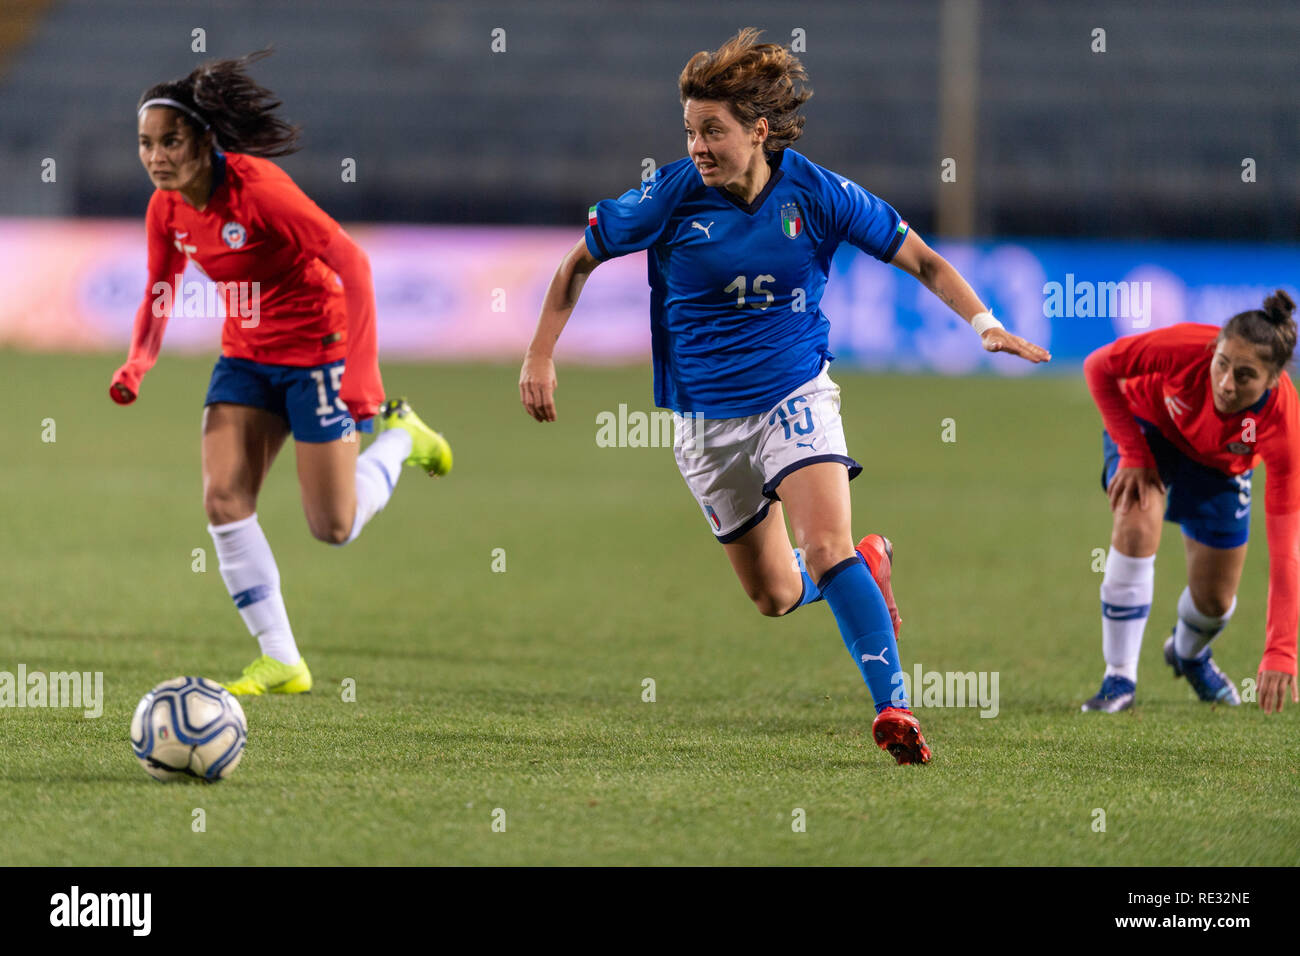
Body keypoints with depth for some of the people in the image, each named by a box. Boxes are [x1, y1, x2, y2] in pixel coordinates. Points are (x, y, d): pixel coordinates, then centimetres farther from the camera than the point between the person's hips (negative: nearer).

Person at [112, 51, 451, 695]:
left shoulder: (257, 189, -25)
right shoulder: (167, 209, -4)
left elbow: (352, 262, -24)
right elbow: (160, 293, 10)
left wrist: (360, 369, -27)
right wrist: (138, 364, -10)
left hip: (315, 353, -6)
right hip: (246, 357, 6)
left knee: (333, 528, -3)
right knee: (223, 499, -10)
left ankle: (399, 435, 27)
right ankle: (280, 661, 1)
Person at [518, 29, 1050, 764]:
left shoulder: (816, 194, -11)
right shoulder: (674, 195, -11)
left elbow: (921, 259, -1)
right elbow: (581, 259, 3)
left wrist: (984, 323, -14)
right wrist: (541, 356, -2)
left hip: (795, 397, -2)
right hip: (707, 420, 2)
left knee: (827, 547, -26)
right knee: (774, 595, 10)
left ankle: (893, 705, -27)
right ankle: (867, 564, 42)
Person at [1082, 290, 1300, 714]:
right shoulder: (1182, 348, -41)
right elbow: (1098, 366, -20)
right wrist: (1133, 453, -26)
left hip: (1219, 467, 1)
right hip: (1148, 425, -1)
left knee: (1215, 600, 5)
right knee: (1138, 522, -30)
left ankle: (1189, 655, 45)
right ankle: (1119, 679, -17)